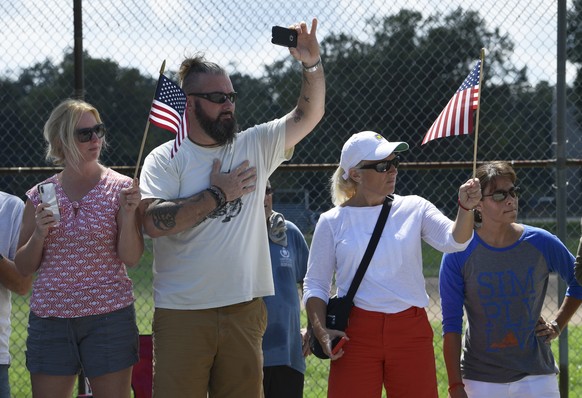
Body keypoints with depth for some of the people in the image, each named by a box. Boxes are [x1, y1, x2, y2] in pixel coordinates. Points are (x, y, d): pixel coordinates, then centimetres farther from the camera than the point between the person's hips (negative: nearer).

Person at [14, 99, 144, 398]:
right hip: (49, 317, 2)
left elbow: (131, 258, -5)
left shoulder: (120, 188, 0)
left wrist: (128, 214, -19)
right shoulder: (40, 196, 6)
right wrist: (39, 234, -9)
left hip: (109, 317, -2)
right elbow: (24, 268, 9)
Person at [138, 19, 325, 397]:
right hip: (182, 314, -4)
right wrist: (217, 195, -9)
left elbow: (308, 115, 9)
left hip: (244, 310, 4)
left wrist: (312, 64, -6)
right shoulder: (165, 160, -2)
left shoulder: (255, 146, 11)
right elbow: (154, 221, -17)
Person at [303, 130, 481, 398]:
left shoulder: (414, 209, 7)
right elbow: (315, 285, 7)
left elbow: (454, 241, -8)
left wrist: (465, 208, -29)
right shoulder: (332, 222, 4)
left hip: (411, 332, 2)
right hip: (355, 334, -1)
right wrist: (321, 332, -8)